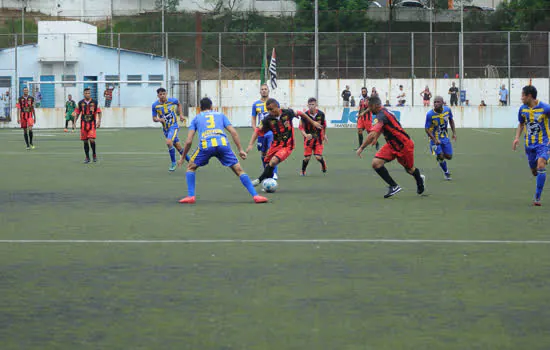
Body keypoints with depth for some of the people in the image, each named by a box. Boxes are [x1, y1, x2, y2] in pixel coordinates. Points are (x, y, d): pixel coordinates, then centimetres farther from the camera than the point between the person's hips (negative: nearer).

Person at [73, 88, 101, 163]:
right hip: (83, 124, 2)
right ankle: (87, 158, 15)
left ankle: (94, 154, 6)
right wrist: (74, 122, 3)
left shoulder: (95, 102, 1)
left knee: (91, 139, -16)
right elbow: (77, 113, 11)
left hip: (92, 124, -2)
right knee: (85, 141, 4)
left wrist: (99, 121, -6)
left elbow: (99, 112, 4)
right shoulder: (80, 103, 5)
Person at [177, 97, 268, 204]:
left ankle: (190, 196, 11)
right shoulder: (220, 115, 29)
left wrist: (183, 157, 28)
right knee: (239, 170, 8)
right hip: (223, 144, 1)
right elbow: (233, 132, 17)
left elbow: (189, 141, 18)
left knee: (191, 167, 22)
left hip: (205, 145, -1)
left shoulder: (196, 118, 27)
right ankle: (255, 196, -2)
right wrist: (240, 150, 18)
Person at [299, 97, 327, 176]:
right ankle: (303, 171, 25)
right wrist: (306, 135, -31)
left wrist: (324, 135, 19)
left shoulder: (321, 114, -9)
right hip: (309, 138, 0)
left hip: (318, 138, 0)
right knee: (307, 157, -2)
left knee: (318, 156, -9)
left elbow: (324, 125, 9)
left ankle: (323, 163, 26)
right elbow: (301, 127, -13)